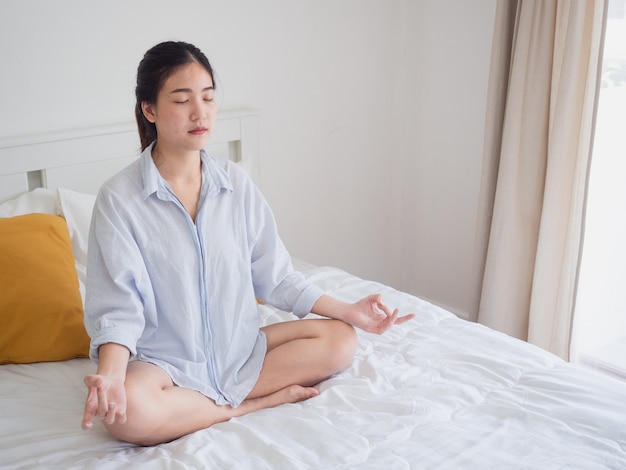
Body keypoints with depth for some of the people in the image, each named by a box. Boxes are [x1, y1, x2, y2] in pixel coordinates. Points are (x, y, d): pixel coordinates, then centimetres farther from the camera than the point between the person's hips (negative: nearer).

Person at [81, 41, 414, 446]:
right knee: (129, 413, -36)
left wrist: (348, 311, -3)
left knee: (340, 340, -10)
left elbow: (275, 276, 4)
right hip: (166, 360, -4)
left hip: (239, 347, 4)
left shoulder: (236, 183, -1)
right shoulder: (119, 198, -13)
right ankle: (264, 400, -13)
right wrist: (110, 377, -34)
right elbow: (119, 307, -15)